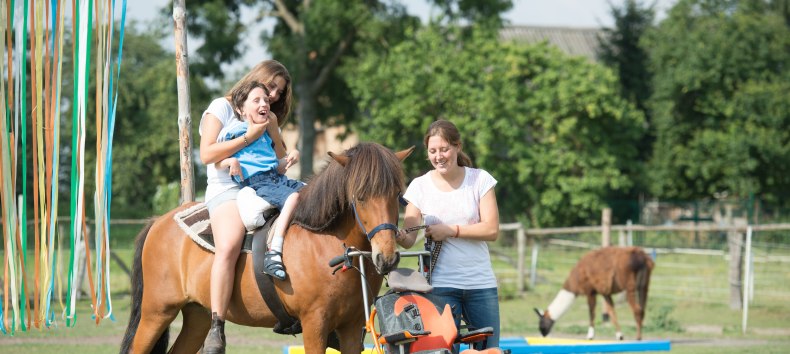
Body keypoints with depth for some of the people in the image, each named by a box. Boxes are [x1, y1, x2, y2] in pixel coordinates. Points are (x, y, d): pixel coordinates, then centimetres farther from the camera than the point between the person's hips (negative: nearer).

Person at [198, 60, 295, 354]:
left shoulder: (266, 119, 25)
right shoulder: (223, 108, 7)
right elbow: (207, 154, -6)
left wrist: (273, 130, 1)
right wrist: (249, 136, -10)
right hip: (227, 190, -7)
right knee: (228, 247, -34)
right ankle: (216, 329, -38)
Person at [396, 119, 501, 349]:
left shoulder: (480, 179, 0)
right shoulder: (420, 186, 1)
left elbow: (492, 229, -7)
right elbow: (409, 239, -5)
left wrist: (451, 230, -17)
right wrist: (399, 236, -29)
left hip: (480, 282, 1)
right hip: (441, 284, -1)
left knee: (489, 349, 6)